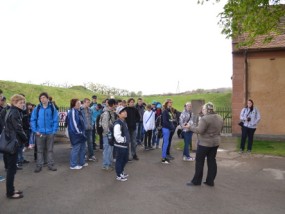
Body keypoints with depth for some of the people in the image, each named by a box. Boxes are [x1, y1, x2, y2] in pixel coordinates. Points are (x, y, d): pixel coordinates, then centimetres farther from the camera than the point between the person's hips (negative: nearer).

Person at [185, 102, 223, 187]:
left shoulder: (205, 118, -20)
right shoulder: (219, 118, 6)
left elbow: (199, 130, -23)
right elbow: (219, 130, 14)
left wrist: (190, 126, -11)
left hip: (205, 143, -8)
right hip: (215, 142, 8)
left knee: (199, 161, 4)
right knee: (212, 161, 12)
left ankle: (196, 181, 11)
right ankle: (210, 181, 17)